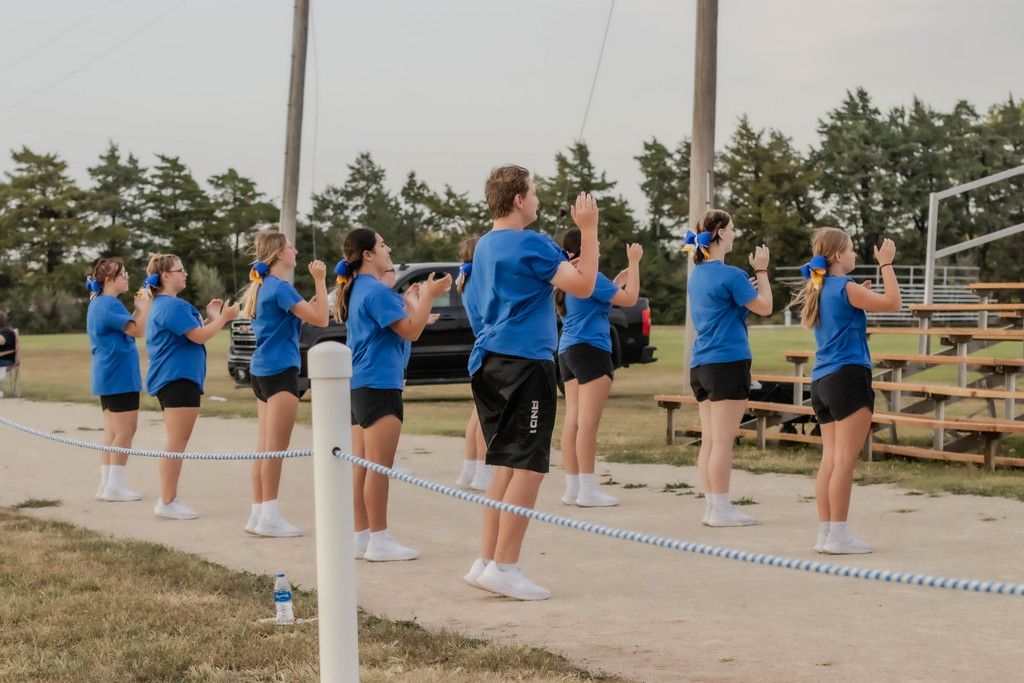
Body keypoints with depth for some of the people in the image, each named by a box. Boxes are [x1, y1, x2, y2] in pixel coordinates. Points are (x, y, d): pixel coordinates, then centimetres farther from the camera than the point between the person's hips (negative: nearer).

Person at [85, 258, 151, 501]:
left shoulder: (98, 304, 16)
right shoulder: (110, 305, -17)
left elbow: (125, 327, 20)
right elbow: (138, 330, -22)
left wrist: (139, 308, 11)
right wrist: (147, 304, -12)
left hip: (107, 377, 10)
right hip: (119, 376, -10)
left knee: (112, 431, 12)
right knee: (125, 430, -6)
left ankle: (106, 484, 12)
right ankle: (114, 486, -6)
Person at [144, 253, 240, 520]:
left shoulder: (161, 305, 20)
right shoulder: (173, 306, -15)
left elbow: (190, 334, 24)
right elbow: (199, 336, -17)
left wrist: (210, 318, 16)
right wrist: (223, 318, -6)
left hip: (169, 380, 12)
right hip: (177, 379, -12)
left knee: (176, 443, 15)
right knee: (177, 442, -10)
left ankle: (168, 500, 18)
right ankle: (168, 502, -9)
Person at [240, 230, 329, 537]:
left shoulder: (261, 286, 15)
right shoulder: (280, 287, -14)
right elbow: (321, 319, -18)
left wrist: (307, 306, 15)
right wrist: (320, 280, -13)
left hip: (261, 370, 10)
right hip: (280, 370, -10)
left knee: (265, 444, 11)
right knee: (276, 446, -7)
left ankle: (258, 514, 13)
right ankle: (269, 517, -6)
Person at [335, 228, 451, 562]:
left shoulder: (360, 290, 16)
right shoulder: (376, 291, -14)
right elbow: (410, 331, -16)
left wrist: (406, 300, 26)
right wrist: (428, 296, -11)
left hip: (360, 385, 10)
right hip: (379, 384, -10)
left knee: (361, 466, 10)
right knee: (379, 466, -7)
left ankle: (361, 537, 14)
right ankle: (379, 541, -4)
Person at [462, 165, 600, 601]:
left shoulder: (485, 245, 18)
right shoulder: (530, 244, -11)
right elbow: (583, 286, -15)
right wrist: (588, 229, -9)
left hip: (490, 363, 10)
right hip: (525, 363, -9)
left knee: (506, 465, 13)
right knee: (528, 466, -5)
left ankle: (486, 562, 13)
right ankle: (504, 568, -6)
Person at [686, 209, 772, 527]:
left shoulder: (697, 274, 14)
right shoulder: (730, 275, -13)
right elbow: (765, 307, -6)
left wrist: (753, 278, 20)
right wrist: (761, 271, 4)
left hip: (701, 365, 9)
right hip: (728, 362, -9)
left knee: (709, 440, 9)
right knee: (723, 441, -5)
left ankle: (711, 506, 11)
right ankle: (721, 509, -3)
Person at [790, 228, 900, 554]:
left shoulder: (818, 290, 15)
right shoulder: (845, 288, -10)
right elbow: (893, 303, -11)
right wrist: (886, 264, -3)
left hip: (822, 381, 9)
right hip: (848, 377, -9)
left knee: (830, 459, 8)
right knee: (845, 460, -7)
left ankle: (825, 532, 8)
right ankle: (838, 535, -8)